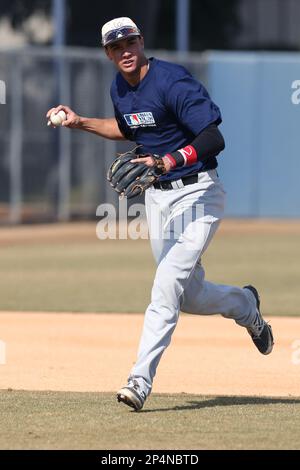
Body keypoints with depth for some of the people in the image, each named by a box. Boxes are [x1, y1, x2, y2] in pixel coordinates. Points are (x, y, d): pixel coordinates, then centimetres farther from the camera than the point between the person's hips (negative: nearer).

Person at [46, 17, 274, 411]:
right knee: (187, 297, 12)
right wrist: (81, 123, 16)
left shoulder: (172, 81, -20)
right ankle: (244, 305, 43)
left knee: (168, 283, -20)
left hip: (197, 194, -8)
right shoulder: (119, 89, 5)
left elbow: (214, 139, -27)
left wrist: (167, 161, -39)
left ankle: (141, 380, -21)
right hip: (157, 197, 8)